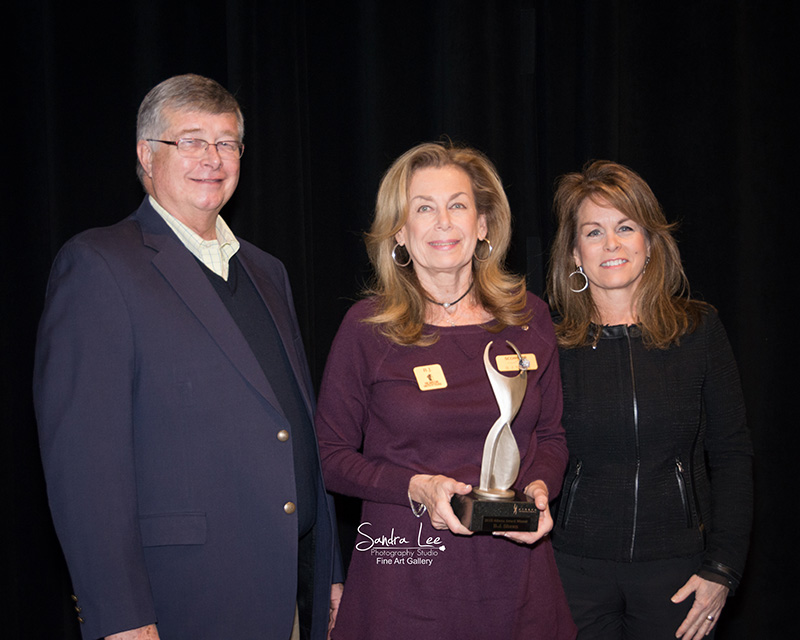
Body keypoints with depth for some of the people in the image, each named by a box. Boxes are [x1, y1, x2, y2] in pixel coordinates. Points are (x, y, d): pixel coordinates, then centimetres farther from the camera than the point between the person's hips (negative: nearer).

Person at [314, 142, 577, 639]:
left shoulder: (529, 317, 3)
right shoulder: (368, 326, -6)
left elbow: (550, 436, 12)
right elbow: (332, 455, -2)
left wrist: (540, 487, -8)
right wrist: (416, 487, -17)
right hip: (404, 577, -2)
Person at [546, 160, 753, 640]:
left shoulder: (699, 329, 0)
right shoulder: (552, 342, -2)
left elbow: (732, 456, 2)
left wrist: (722, 568, -4)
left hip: (676, 566, 1)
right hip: (577, 565, 0)